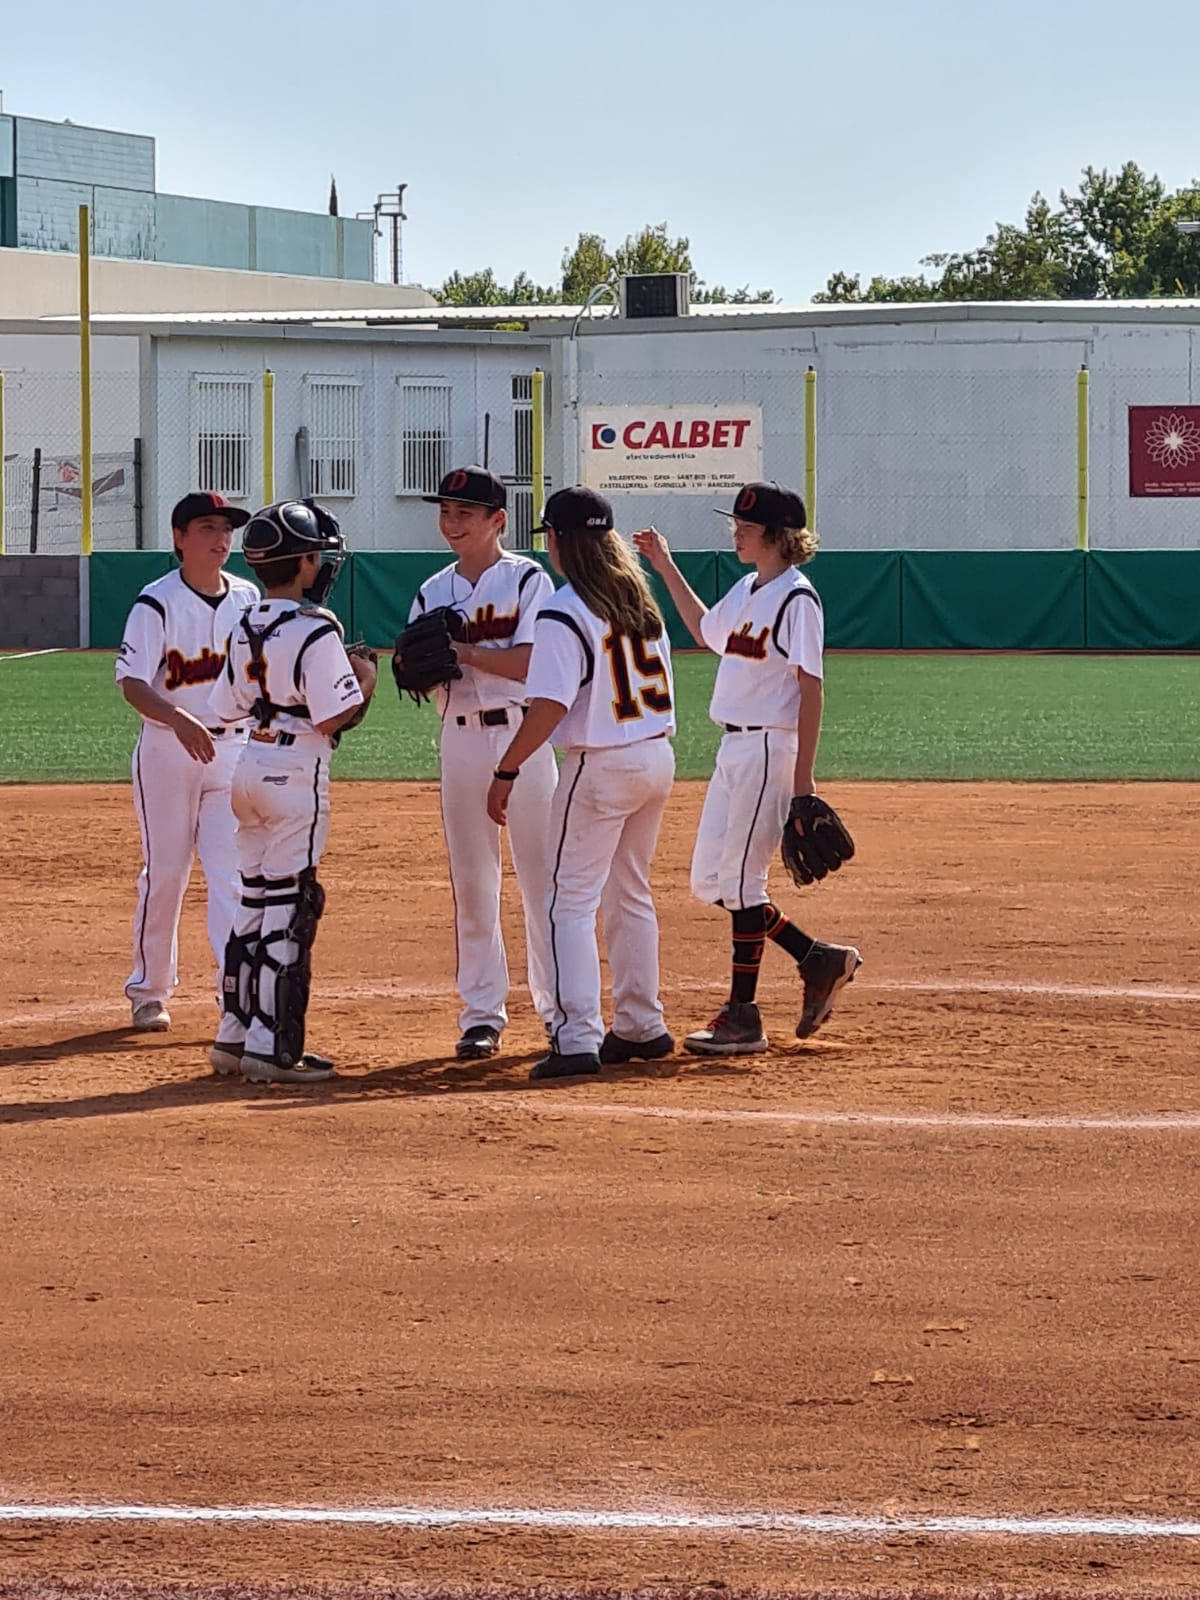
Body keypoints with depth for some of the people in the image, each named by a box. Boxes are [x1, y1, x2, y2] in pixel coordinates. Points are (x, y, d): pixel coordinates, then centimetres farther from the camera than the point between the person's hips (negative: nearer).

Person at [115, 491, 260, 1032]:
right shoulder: (156, 603, -10)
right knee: (165, 871, 3)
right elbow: (132, 682, -18)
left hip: (234, 748, 3)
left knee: (233, 870, -5)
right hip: (168, 749, -3)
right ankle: (149, 992, 17)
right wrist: (179, 719, -35)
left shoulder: (248, 598, 6)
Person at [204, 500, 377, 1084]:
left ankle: (233, 1036, 18)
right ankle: (271, 1046, -3)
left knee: (254, 902, 15)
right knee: (289, 908, -4)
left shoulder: (245, 630, 9)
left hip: (250, 767, 8)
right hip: (297, 771, -8)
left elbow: (226, 708, 12)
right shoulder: (315, 631, -15)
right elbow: (334, 716, -18)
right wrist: (365, 684, -1)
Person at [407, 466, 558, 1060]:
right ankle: (482, 1011, 9)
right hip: (460, 738, 4)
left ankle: (559, 1005, 4)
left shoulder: (527, 580, -3)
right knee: (470, 878, 4)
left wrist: (462, 651, -18)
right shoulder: (433, 592, 11)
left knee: (540, 871, -3)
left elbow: (531, 662, -14)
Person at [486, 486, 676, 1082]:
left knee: (572, 901, -4)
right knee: (630, 894, 20)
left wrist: (506, 771, -19)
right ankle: (642, 1026, 25)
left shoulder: (563, 612, -16)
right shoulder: (639, 597, 8)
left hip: (600, 765, -8)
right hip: (657, 757, 8)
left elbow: (549, 706, -22)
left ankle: (577, 1038, -13)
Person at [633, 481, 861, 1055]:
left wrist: (804, 773, -19)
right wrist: (666, 569, 31)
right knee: (709, 881, 10)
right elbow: (705, 630, 34)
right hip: (733, 748, 10)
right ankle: (818, 960, 20)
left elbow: (810, 689, -16)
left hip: (771, 748, -10)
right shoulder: (746, 590, 13)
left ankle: (743, 1018, 1)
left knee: (741, 879, -6)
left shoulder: (796, 598, -13)